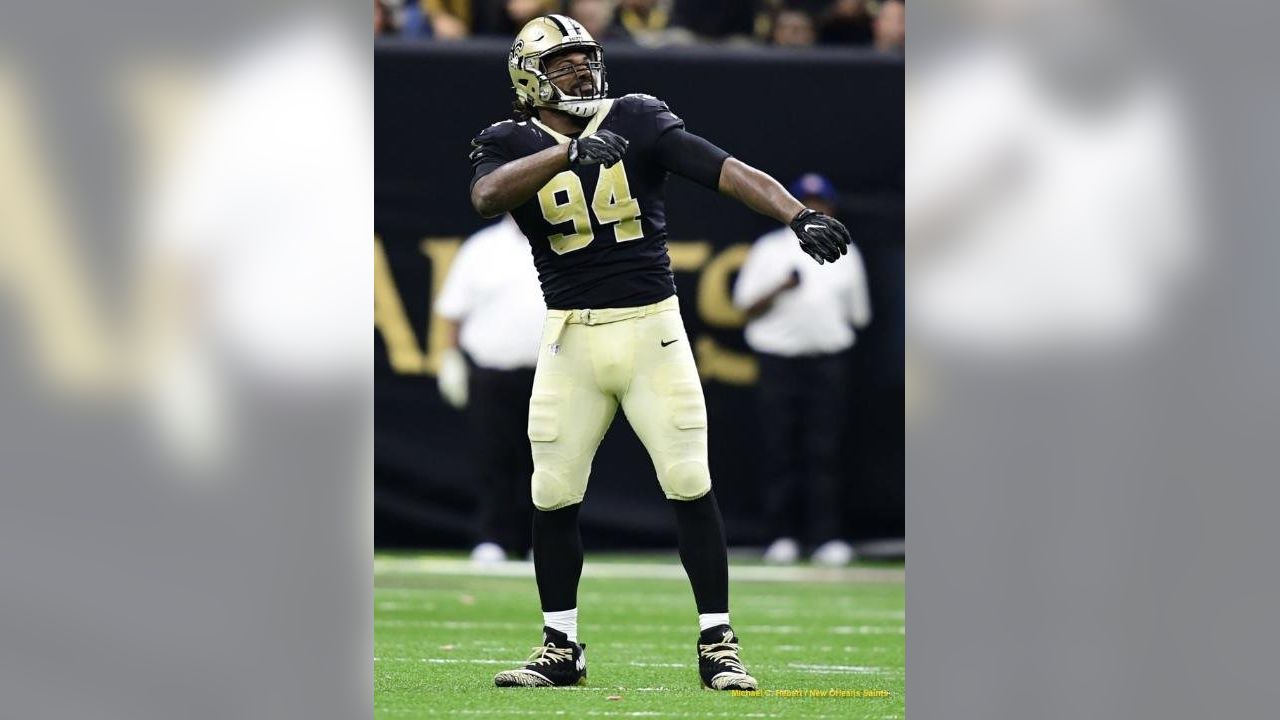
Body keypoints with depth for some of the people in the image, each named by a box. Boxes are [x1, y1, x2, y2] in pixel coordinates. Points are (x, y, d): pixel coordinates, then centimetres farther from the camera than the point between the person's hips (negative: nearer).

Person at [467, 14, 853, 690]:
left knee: (690, 486, -4)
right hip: (571, 336, 1)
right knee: (554, 495, 3)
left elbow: (725, 170, -11)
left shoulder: (636, 120, 0)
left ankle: (717, 645, 3)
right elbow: (487, 196, -23)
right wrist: (569, 152, -35)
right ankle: (561, 648, 17)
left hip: (652, 329, -1)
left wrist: (800, 216, -26)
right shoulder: (511, 145, 0)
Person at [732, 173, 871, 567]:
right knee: (778, 449, -3)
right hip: (778, 357, -1)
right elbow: (747, 308, 2)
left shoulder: (845, 254, 14)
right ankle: (782, 536, 3)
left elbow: (857, 313, 18)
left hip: (828, 359, 1)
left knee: (825, 451, -4)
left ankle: (826, 537, -4)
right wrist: (781, 289, -13)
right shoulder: (769, 249, 8)